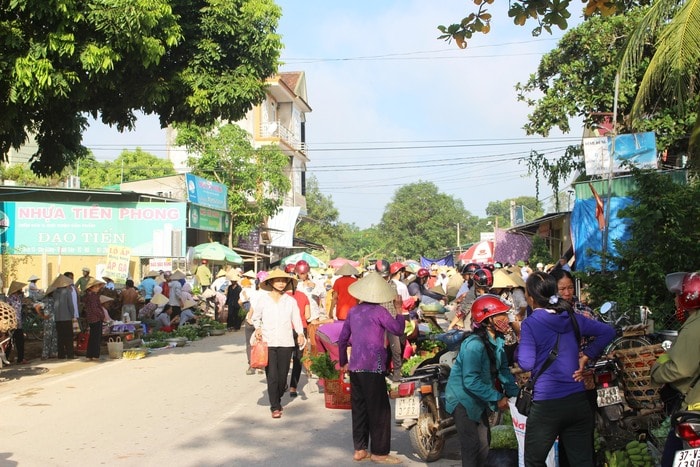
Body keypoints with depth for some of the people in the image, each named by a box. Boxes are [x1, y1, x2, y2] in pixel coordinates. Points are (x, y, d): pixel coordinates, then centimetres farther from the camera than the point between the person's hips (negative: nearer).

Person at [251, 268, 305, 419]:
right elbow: (256, 317, 15)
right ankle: (275, 407, 0)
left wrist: (300, 333, -13)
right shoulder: (262, 299, 3)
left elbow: (296, 319, 3)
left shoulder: (291, 301, 5)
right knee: (272, 376, -7)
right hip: (268, 342, -1)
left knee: (282, 376, 6)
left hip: (286, 343, 2)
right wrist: (258, 328, -3)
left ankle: (277, 401, 28)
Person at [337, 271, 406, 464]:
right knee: (380, 410, 1)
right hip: (373, 368, -7)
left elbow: (342, 339, 14)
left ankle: (360, 449, 17)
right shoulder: (379, 311, -10)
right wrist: (399, 312, 7)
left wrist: (343, 362, 24)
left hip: (355, 367, 7)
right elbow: (398, 329, -8)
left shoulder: (353, 311, 9)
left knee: (359, 408, 12)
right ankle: (379, 452, 4)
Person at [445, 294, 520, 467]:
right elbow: (471, 381, -31)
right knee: (472, 446, -6)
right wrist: (497, 398, -27)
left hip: (479, 399, 9)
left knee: (484, 441, 17)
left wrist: (515, 393, -10)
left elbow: (503, 371, 2)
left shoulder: (498, 341, -1)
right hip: (463, 399, -9)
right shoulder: (474, 344, -29)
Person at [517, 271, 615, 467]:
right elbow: (608, 332, 13)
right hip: (578, 401, 5)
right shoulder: (572, 318, 5)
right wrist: (585, 356, 9)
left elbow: (526, 363, -16)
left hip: (547, 404, -5)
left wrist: (520, 343, 2)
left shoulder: (530, 324, -11)